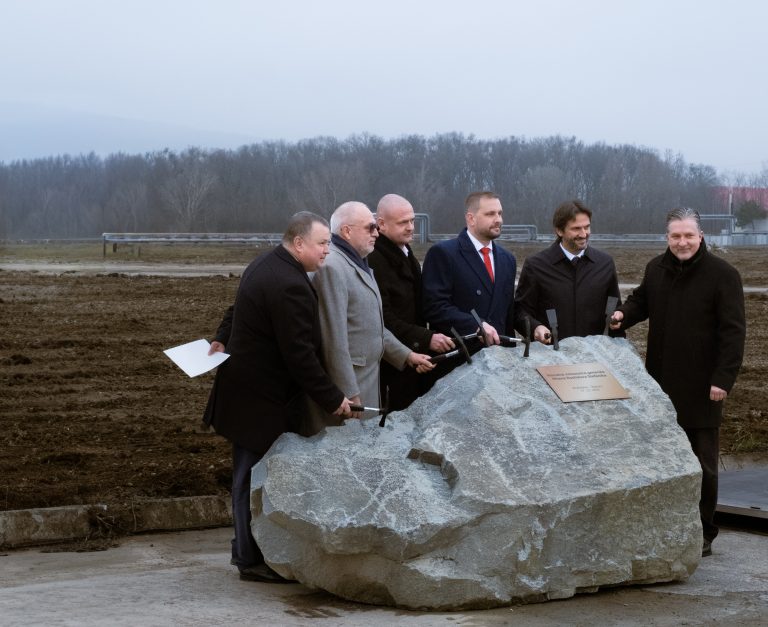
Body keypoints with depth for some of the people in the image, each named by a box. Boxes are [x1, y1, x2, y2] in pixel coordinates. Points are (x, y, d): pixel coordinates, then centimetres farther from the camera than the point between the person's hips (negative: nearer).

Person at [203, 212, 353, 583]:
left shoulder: (263, 266, 9)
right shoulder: (290, 286, -25)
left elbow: (238, 311, 26)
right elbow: (300, 354, -25)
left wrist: (223, 339, 41)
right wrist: (333, 400, -18)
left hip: (245, 391, 11)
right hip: (264, 400, -11)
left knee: (249, 476, 16)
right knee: (256, 479, -3)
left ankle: (247, 550, 25)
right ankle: (252, 560, 5)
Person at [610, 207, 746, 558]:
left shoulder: (722, 275, -9)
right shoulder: (656, 269, 8)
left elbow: (733, 331, -11)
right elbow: (641, 301, 26)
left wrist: (723, 379, -17)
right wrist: (625, 315, 3)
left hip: (701, 389, -5)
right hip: (661, 384, 5)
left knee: (702, 464, 2)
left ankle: (703, 534, 11)